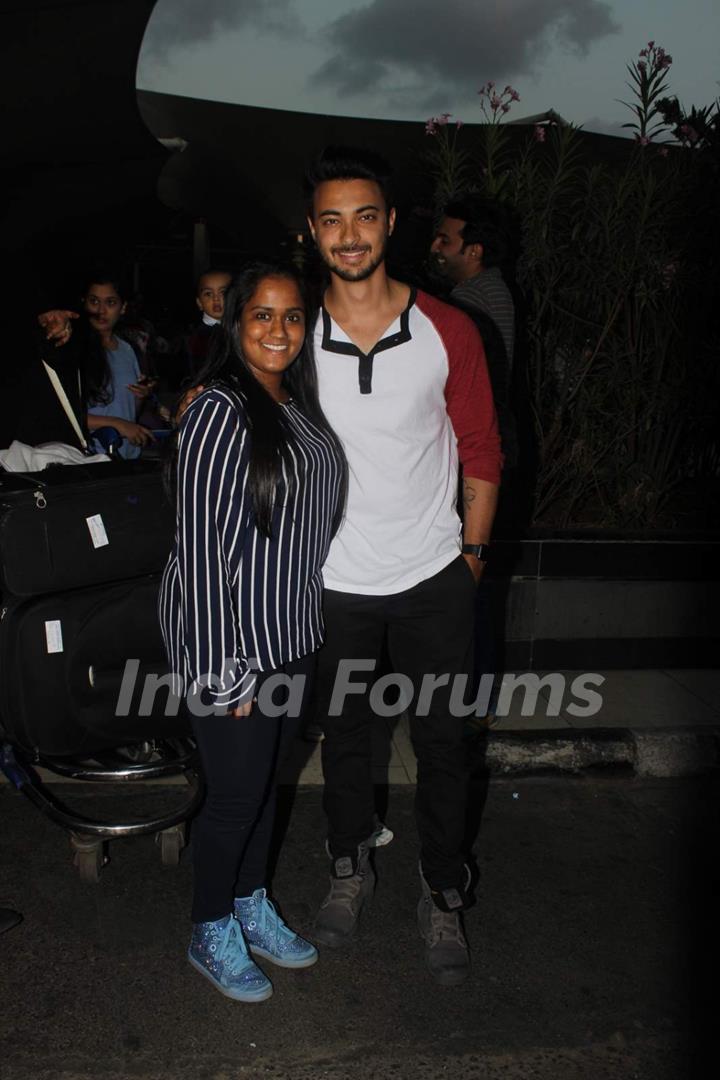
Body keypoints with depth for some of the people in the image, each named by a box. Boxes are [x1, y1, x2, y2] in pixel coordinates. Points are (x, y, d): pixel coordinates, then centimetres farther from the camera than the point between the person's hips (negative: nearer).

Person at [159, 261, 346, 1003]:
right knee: (236, 790, 6)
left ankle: (252, 907, 41)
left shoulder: (295, 404, 6)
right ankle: (210, 934, 30)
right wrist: (226, 669, -20)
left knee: (268, 775, 20)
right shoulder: (220, 411, -19)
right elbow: (203, 545, -21)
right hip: (231, 636, -8)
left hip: (290, 633, 8)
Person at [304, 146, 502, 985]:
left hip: (433, 578, 0)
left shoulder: (448, 333, -7)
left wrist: (471, 552, 2)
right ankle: (350, 868, 41)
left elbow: (480, 452, 3)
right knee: (344, 735, 17)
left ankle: (441, 894, 29)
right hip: (334, 582, 1)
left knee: (441, 742, 9)